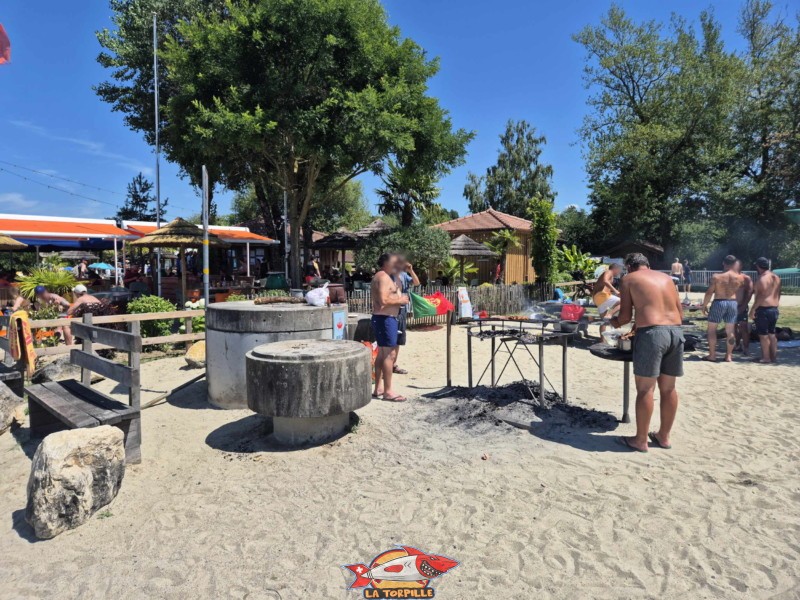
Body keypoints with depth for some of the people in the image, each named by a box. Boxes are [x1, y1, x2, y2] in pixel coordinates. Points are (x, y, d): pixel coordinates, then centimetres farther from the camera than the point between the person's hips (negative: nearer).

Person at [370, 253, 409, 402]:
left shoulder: (381, 276, 19)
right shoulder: (383, 277, -14)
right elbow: (383, 301, -24)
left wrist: (399, 298, 13)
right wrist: (400, 300, -11)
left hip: (382, 318, 11)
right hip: (385, 319, -11)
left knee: (382, 354, 14)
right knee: (390, 354, -8)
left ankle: (378, 389, 21)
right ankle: (388, 391, -4)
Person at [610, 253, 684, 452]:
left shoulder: (629, 279, 7)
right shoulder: (666, 278, 21)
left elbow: (625, 316, 1)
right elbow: (680, 313, 18)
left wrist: (615, 322, 22)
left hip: (651, 333, -6)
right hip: (676, 331, 6)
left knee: (645, 389, 2)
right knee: (668, 388, 15)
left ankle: (641, 440, 11)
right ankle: (664, 436, 28)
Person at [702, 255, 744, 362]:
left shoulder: (716, 277, -12)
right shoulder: (740, 277, -2)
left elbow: (709, 293, -9)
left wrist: (704, 305, 1)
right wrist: (740, 305, 19)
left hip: (719, 303, -3)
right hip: (733, 303, 4)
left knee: (712, 329, 7)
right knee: (730, 331, 10)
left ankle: (712, 355, 7)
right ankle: (729, 356, 15)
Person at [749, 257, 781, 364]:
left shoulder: (762, 278, -14)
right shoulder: (776, 277, 13)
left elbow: (761, 295, -20)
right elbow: (778, 294, 16)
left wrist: (753, 309, -17)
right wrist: (775, 305, 23)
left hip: (763, 308, -9)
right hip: (774, 309, 9)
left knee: (763, 334, -2)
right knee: (772, 333, 14)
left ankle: (766, 357, 0)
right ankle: (774, 356, 17)